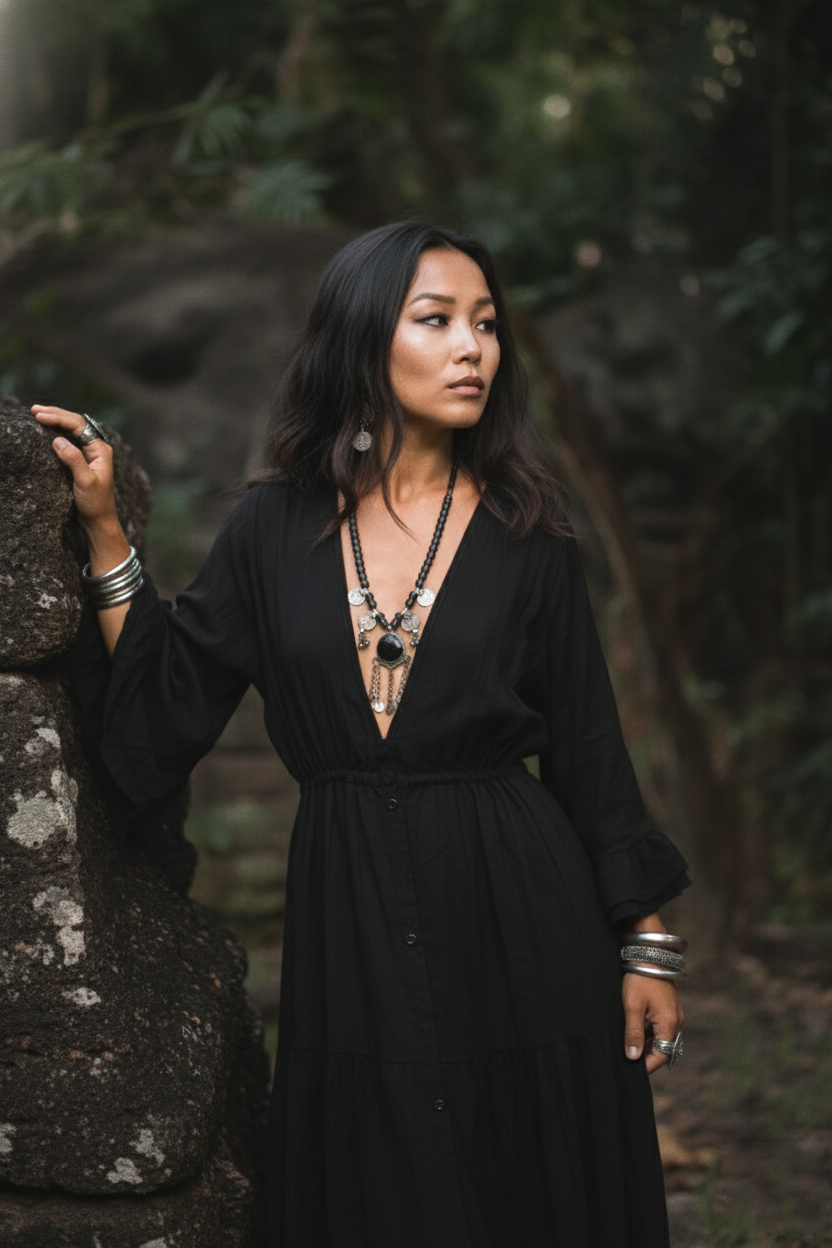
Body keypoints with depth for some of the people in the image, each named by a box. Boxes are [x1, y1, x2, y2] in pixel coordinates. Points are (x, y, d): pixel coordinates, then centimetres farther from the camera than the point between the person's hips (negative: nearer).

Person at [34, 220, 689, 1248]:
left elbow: (589, 752, 1)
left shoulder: (525, 536, -1)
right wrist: (105, 529, -3)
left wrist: (647, 947, 0)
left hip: (518, 924, -1)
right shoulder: (272, 528, 2)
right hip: (347, 924, 1)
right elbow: (157, 717, 0)